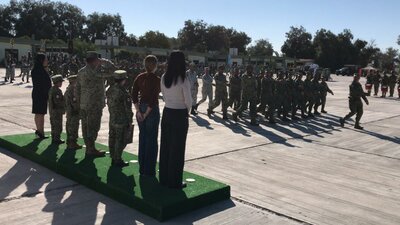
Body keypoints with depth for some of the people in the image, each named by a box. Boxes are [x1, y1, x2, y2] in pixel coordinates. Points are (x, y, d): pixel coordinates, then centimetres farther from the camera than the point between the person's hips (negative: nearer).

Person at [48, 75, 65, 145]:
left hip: (52, 110, 10)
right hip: (57, 110, -10)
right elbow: (58, 102, -24)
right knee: (58, 126, -1)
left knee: (54, 125, 16)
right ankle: (56, 139, 4)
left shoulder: (51, 89, 11)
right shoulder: (57, 90, -19)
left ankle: (54, 138, 23)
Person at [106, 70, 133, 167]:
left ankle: (113, 159, 24)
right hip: (122, 121, -8)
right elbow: (127, 109, -16)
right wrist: (130, 121, -8)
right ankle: (118, 160, 8)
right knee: (120, 141, 1)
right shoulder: (123, 92, -20)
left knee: (112, 138, 14)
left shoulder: (110, 90, 5)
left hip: (112, 120, 8)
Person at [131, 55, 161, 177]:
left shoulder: (140, 77, 4)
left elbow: (134, 95, 1)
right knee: (151, 140, 5)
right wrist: (146, 114, -11)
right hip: (152, 110, -6)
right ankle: (149, 170, 12)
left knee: (142, 138, 16)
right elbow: (153, 99, -19)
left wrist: (138, 111, 0)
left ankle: (142, 168, 25)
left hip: (141, 108, 6)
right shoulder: (156, 79, -13)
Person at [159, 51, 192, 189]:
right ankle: (175, 182, 13)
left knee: (165, 146, 15)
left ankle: (164, 178, 25)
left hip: (166, 113, 6)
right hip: (180, 115, -6)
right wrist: (188, 110, 6)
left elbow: (164, 95, 10)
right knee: (177, 149, 4)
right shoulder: (183, 80, -17)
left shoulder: (164, 78, 0)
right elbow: (188, 101, -13)